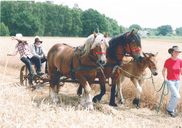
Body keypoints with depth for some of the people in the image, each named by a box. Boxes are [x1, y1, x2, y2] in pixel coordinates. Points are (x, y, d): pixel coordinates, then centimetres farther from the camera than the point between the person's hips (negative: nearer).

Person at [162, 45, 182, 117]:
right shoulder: (167, 61, -13)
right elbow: (164, 70, -2)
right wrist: (165, 79, -13)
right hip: (170, 81, -5)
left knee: (174, 96, 13)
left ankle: (171, 110, 31)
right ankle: (170, 109, 3)